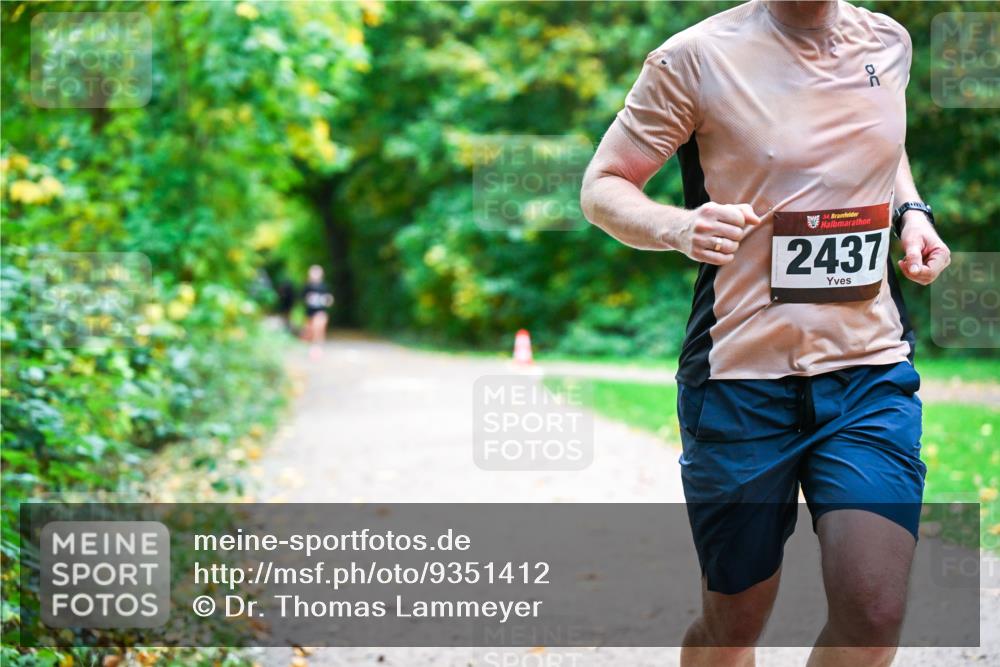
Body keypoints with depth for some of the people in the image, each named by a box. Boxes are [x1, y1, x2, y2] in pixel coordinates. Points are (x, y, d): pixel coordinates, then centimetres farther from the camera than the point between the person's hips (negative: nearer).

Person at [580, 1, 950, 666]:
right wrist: (679, 227, -22)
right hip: (742, 378, -3)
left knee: (874, 613, -11)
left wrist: (912, 212, 7)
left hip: (872, 369, 3)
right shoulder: (698, 56, -8)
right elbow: (602, 186, -2)